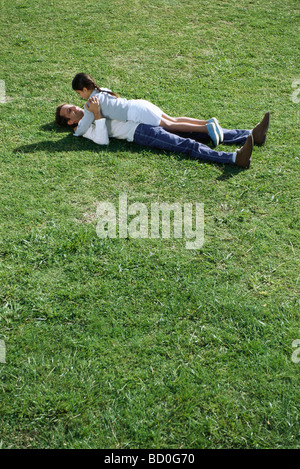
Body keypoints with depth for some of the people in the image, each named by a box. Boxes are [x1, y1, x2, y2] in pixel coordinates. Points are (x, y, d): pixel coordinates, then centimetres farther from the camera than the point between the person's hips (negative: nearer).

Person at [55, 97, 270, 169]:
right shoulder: (85, 128, 5)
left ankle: (251, 135, -12)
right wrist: (97, 114, -17)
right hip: (140, 132, -9)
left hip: (149, 122, 9)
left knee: (200, 130, -5)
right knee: (188, 145, -28)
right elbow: (103, 140, -17)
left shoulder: (92, 115, 30)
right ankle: (235, 157, -43)